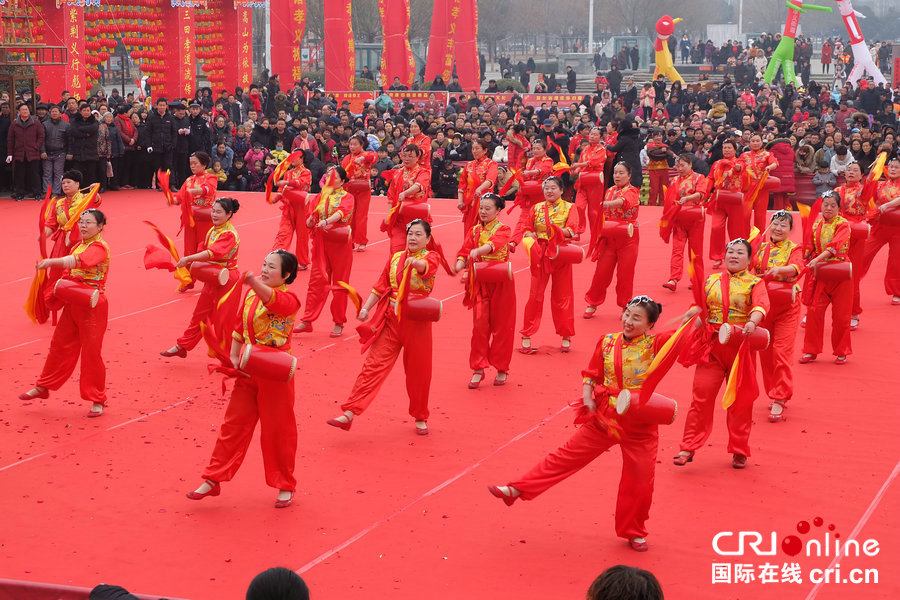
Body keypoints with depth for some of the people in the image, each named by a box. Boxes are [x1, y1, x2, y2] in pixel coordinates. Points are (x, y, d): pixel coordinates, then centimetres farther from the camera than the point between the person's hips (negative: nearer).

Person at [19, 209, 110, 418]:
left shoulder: (99, 247, -14)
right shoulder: (77, 246, 13)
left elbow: (80, 261, -33)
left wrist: (52, 262, -42)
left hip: (93, 306, -8)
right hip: (73, 304, 8)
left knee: (91, 352, -2)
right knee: (59, 346, 16)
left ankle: (97, 400, 10)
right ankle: (43, 387, 31)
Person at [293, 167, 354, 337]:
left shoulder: (347, 197, 1)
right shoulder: (321, 197, 14)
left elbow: (342, 212, -20)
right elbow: (310, 222, 12)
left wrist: (326, 221, -38)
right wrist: (310, 222, -12)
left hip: (339, 243, -4)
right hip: (321, 244, 4)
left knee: (339, 284, 1)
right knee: (316, 281, -1)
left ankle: (339, 323, 10)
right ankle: (307, 321, 1)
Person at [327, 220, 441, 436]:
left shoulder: (432, 257, -3)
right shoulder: (395, 258, 10)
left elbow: (427, 268, -28)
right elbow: (381, 286, 13)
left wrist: (416, 263, -51)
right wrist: (366, 308, 0)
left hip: (417, 322, -3)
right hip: (391, 321, 3)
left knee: (418, 371, 7)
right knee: (373, 365, -4)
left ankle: (420, 418, 28)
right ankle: (349, 414, -9)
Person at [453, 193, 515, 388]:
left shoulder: (503, 230, -5)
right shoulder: (474, 231, 9)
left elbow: (494, 244, -26)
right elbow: (464, 252, 1)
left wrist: (477, 251, -45)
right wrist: (459, 264, -21)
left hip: (500, 283, -3)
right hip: (480, 283, 3)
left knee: (502, 326, 3)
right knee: (480, 325, 0)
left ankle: (501, 369, 15)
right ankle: (478, 369, 7)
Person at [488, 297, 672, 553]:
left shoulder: (655, 345, -8)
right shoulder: (607, 342, -1)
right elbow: (590, 374, 6)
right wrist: (587, 397, -10)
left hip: (639, 426, -2)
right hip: (603, 418, 2)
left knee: (640, 482, 7)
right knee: (567, 455, 5)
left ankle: (634, 532, 28)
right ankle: (515, 490, 8)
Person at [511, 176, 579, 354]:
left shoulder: (569, 208, 3)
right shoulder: (536, 208, 9)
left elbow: (572, 229, -11)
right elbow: (528, 229, 10)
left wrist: (563, 231, -31)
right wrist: (530, 236, -12)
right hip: (540, 254, 1)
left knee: (562, 295, 5)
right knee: (535, 294, 0)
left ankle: (566, 337, 16)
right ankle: (526, 336, 5)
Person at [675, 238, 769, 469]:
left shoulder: (754, 283, 1)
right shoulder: (711, 281, 12)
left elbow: (761, 305, -17)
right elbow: (700, 307, 15)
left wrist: (753, 321, -37)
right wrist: (692, 314, -8)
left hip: (741, 348, -2)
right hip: (711, 346, 2)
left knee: (740, 401, 7)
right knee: (702, 396, -4)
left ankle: (739, 451, 20)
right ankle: (689, 448, 3)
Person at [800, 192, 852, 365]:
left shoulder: (843, 224, -8)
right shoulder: (816, 224, 7)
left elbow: (835, 245, -22)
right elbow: (810, 246, 11)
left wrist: (817, 259, -33)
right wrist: (805, 259, -7)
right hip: (820, 273, 4)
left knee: (841, 315, 2)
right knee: (814, 311, -1)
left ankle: (841, 352, 16)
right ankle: (811, 351, 11)